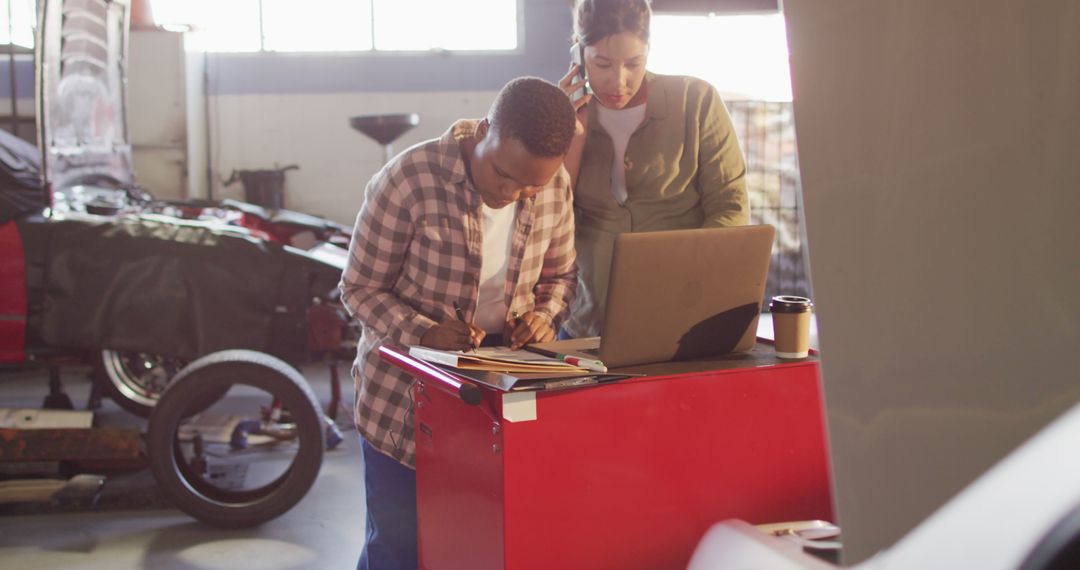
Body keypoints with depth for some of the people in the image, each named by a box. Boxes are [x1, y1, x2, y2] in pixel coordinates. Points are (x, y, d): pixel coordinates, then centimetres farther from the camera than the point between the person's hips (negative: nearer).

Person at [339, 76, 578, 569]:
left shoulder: (554, 187, -5)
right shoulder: (408, 181, -19)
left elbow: (560, 274, 11)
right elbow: (360, 289, -11)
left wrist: (545, 315, -10)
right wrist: (424, 333, -27)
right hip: (402, 396, -3)